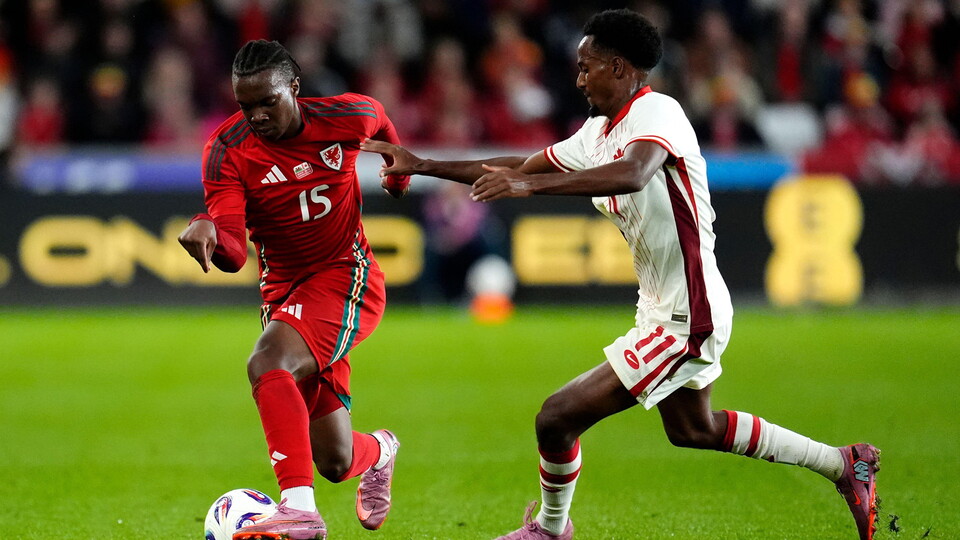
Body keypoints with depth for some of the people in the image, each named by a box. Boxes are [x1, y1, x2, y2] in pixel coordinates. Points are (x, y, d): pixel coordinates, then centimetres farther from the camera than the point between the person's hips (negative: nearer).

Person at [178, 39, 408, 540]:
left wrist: (399, 169, 37)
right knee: (334, 461, 5)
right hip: (284, 292, 3)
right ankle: (379, 451, 45)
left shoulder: (345, 118, -9)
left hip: (346, 275, -3)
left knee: (267, 363, -34)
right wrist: (207, 234, -46)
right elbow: (233, 254, -22)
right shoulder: (227, 151, -12)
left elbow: (380, 121, 19)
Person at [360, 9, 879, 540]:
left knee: (558, 416, -10)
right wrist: (423, 166, 14)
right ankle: (844, 463, 39)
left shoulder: (657, 112, -20)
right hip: (661, 309, 11)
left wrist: (531, 183, -50)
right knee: (692, 428, 29)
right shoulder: (598, 131, 8)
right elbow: (522, 167, 18)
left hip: (685, 319, -11)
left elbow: (631, 174, -42)